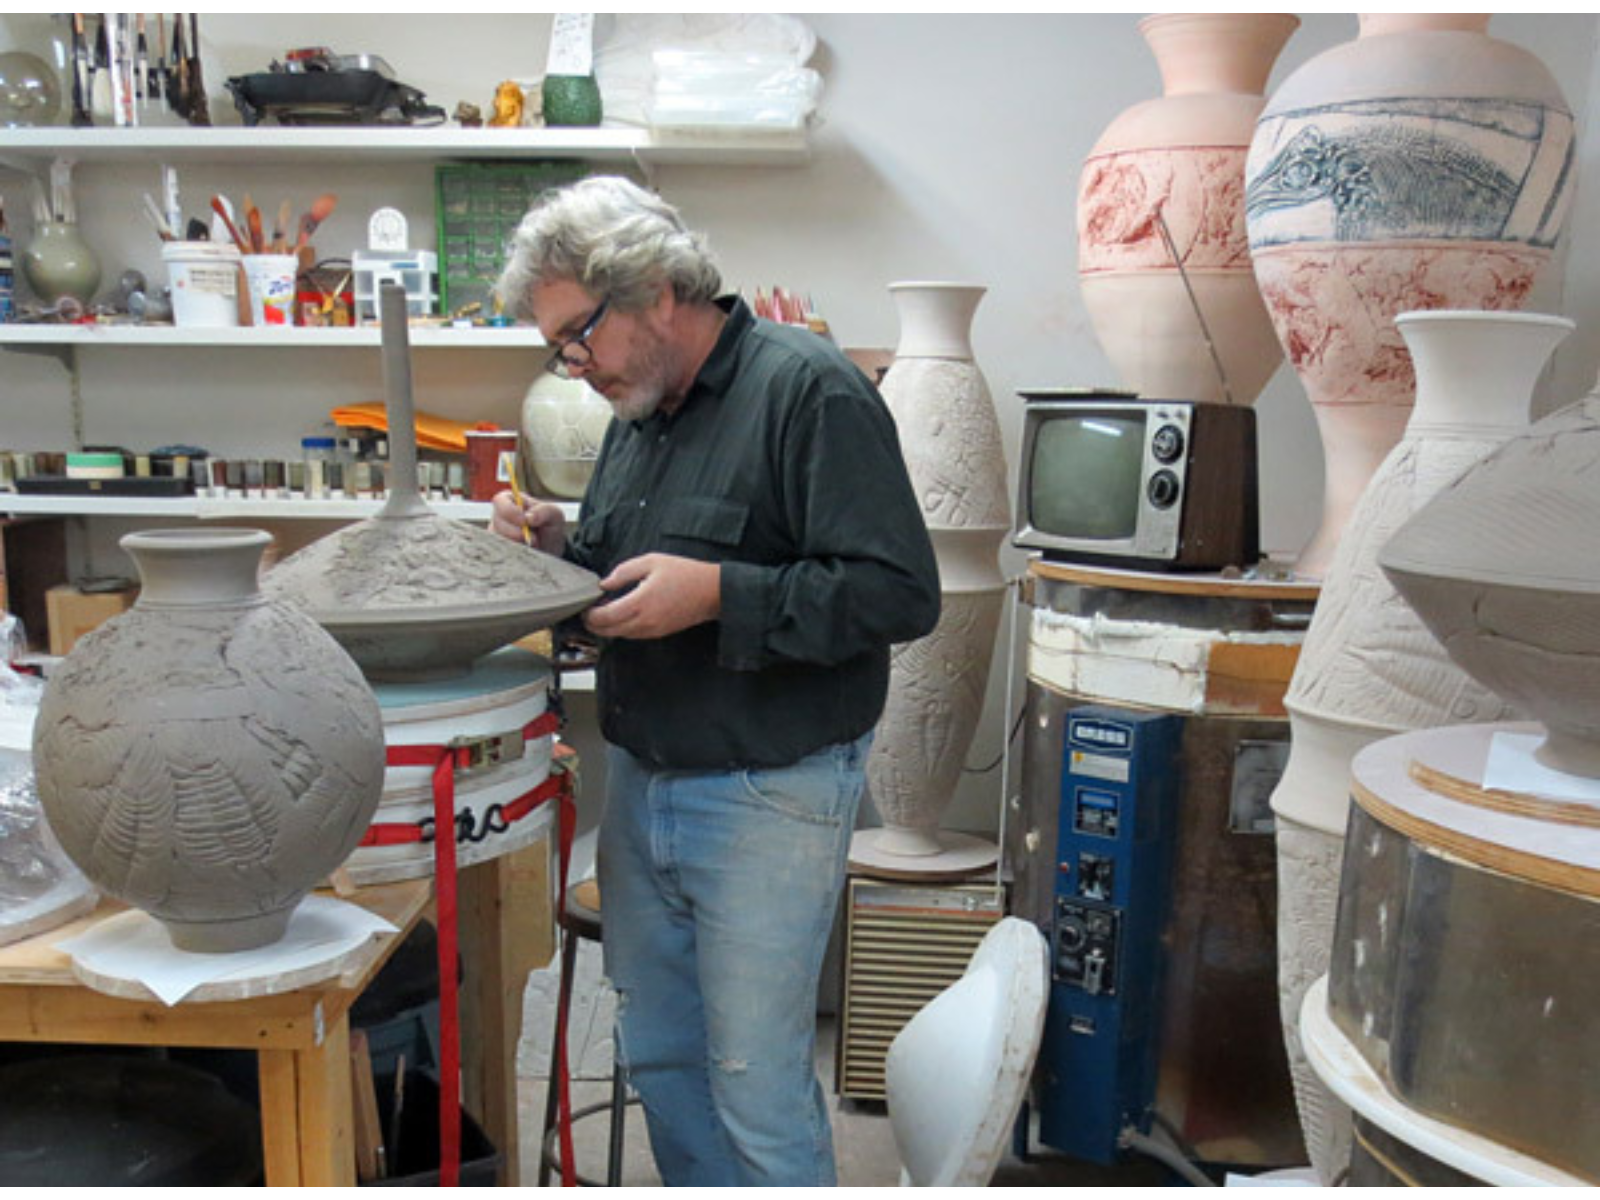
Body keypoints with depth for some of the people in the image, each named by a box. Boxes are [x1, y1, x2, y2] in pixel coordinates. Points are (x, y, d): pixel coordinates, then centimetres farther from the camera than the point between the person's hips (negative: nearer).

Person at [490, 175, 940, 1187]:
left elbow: (899, 593, -20)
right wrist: (563, 546, 1)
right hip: (641, 784, 8)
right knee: (661, 1057, 19)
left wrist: (717, 594, -25)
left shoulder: (811, 391, -14)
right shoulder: (639, 412, 12)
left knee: (758, 1082, 3)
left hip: (767, 800, -8)